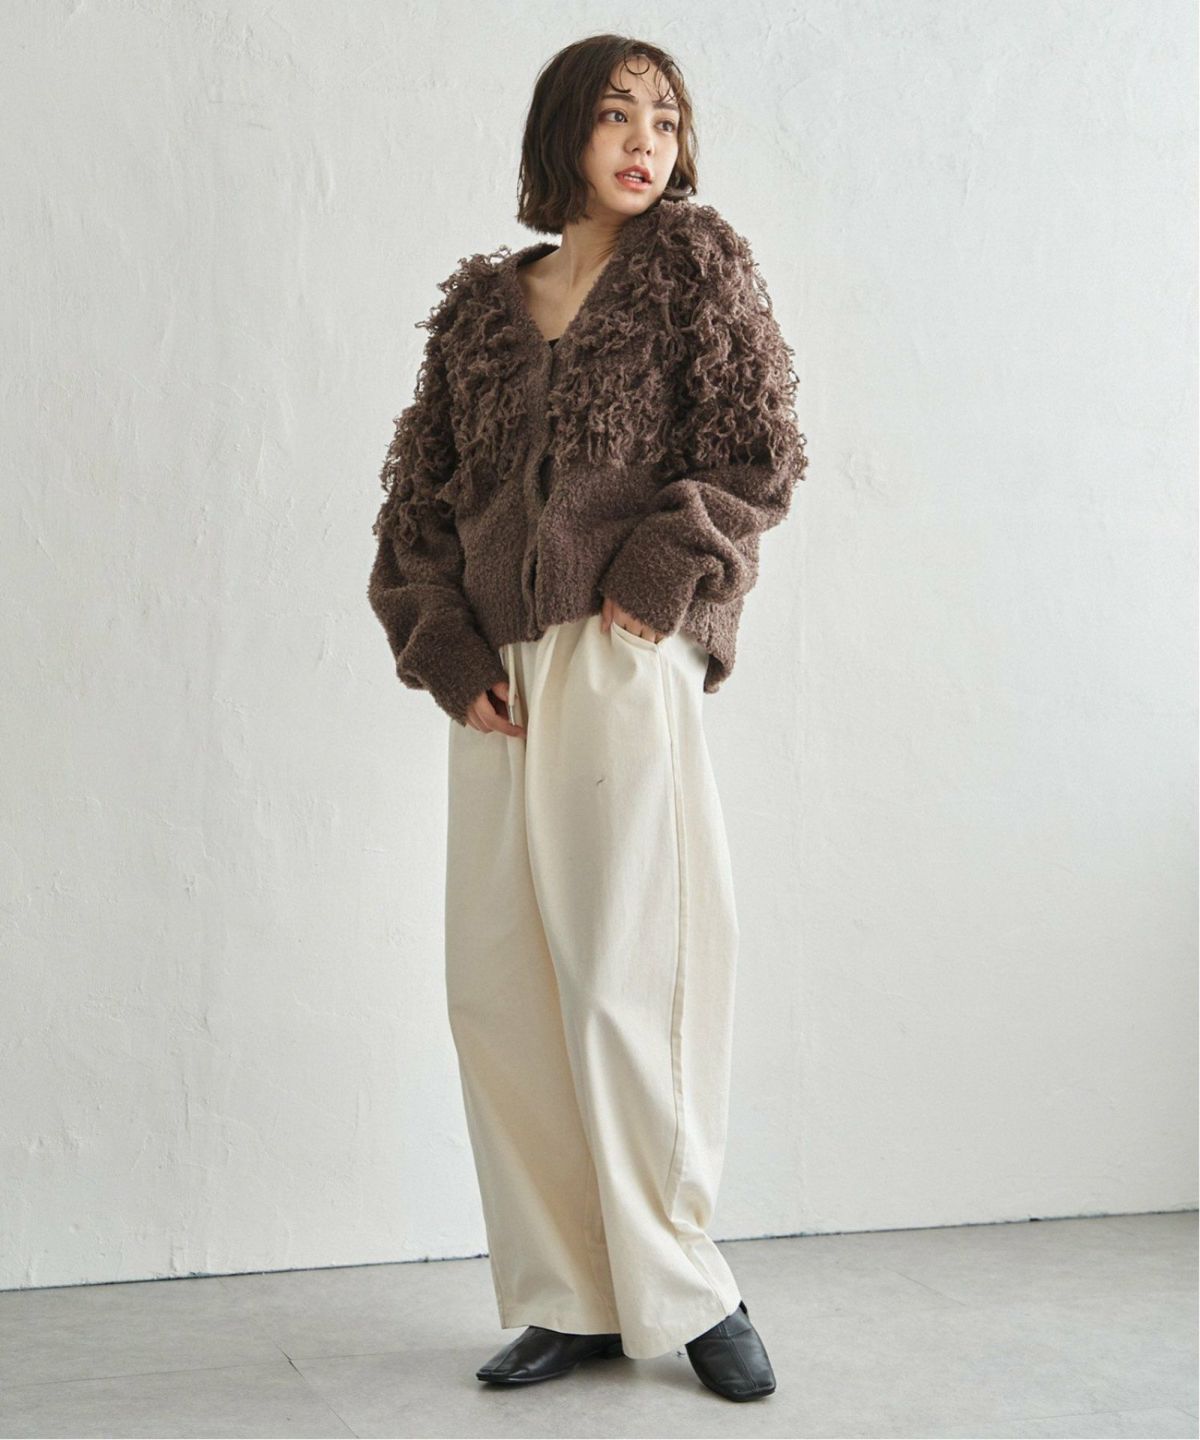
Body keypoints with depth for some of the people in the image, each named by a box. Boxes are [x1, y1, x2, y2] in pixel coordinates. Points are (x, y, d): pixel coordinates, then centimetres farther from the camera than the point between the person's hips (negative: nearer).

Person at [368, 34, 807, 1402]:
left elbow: (759, 446, -1)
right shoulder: (479, 303, 16)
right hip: (495, 680, 5)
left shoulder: (693, 258, 7)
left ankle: (687, 1290, 9)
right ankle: (572, 1301, 13)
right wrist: (450, 651, 0)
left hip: (622, 665, -5)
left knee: (618, 983, -7)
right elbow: (418, 491, 13)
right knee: (496, 993, 3)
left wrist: (657, 578, -8)